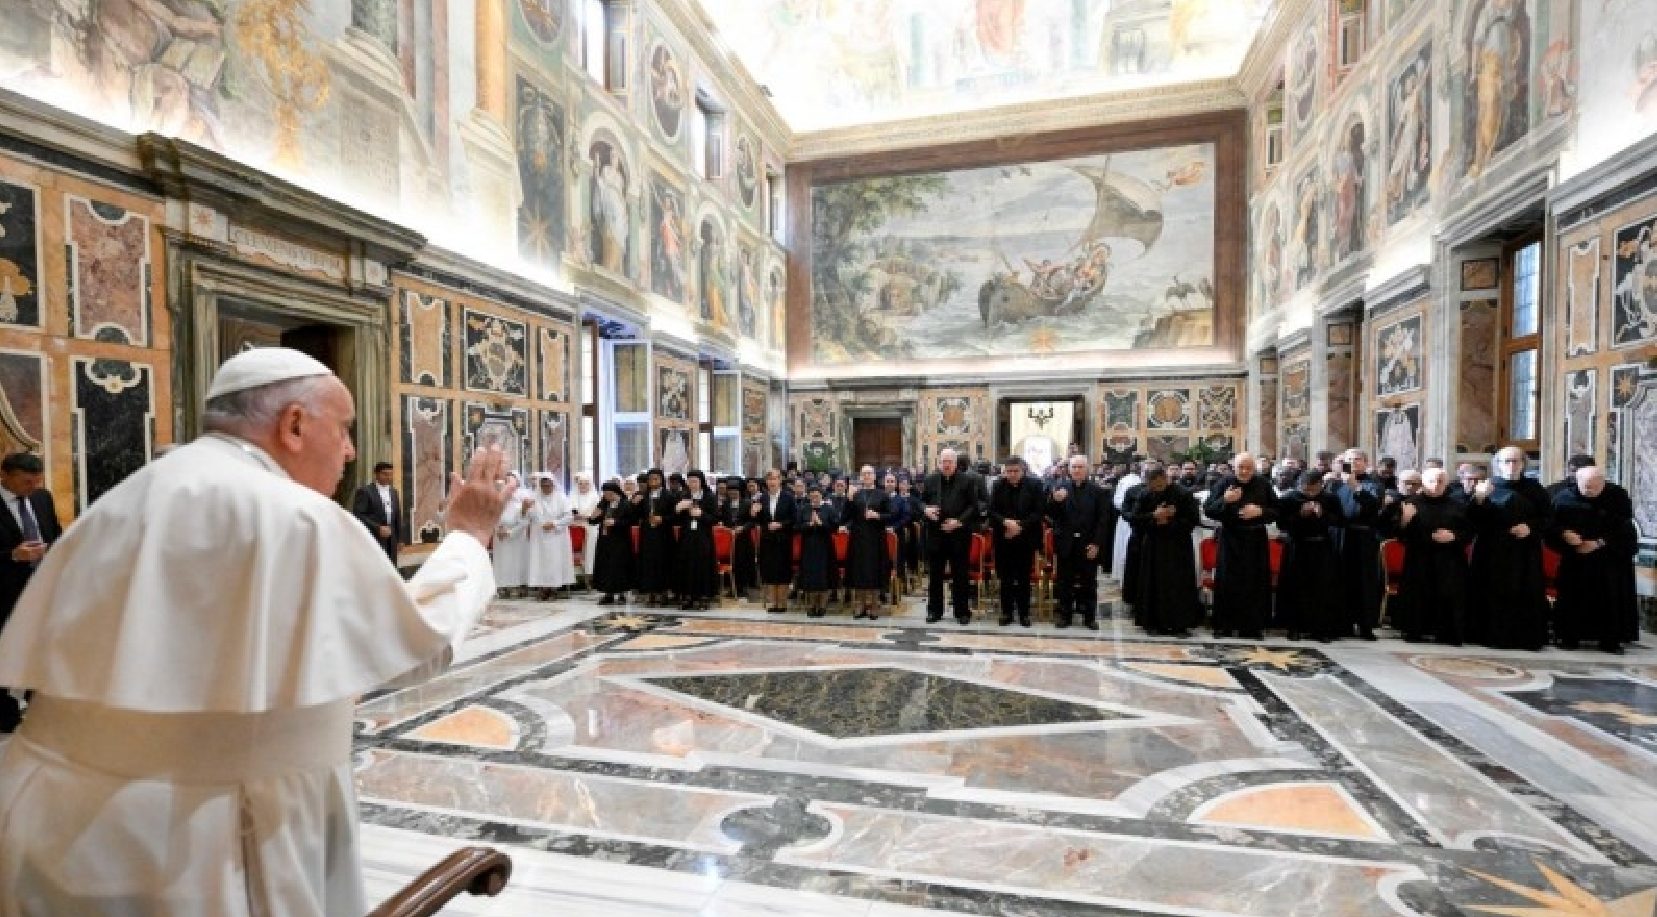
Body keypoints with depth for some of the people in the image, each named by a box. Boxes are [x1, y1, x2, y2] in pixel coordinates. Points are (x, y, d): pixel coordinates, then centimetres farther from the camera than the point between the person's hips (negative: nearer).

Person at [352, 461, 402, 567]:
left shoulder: (393, 492, 15)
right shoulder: (365, 491, -5)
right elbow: (358, 515, -13)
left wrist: (400, 538, 13)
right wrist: (378, 528, -18)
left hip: (391, 539, 6)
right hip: (374, 539, -6)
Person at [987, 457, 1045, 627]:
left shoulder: (1034, 485, -3)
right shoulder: (999, 486, 2)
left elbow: (1039, 511, -7)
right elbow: (991, 511, -2)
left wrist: (1020, 526, -16)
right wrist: (1006, 522, -19)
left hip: (1026, 539, -1)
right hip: (1003, 539, 2)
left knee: (1024, 578, 6)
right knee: (1005, 578, 7)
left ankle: (1024, 613, 17)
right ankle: (1007, 612, 18)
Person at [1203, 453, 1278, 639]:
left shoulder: (1263, 485, 3)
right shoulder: (1224, 483, -3)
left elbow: (1277, 511, 6)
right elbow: (1208, 509, -6)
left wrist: (1260, 511, -14)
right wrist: (1224, 500, -23)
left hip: (1256, 541, 2)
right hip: (1230, 540, -2)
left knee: (1255, 585, 4)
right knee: (1227, 584, 0)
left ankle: (1252, 627, 14)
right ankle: (1224, 626, 9)